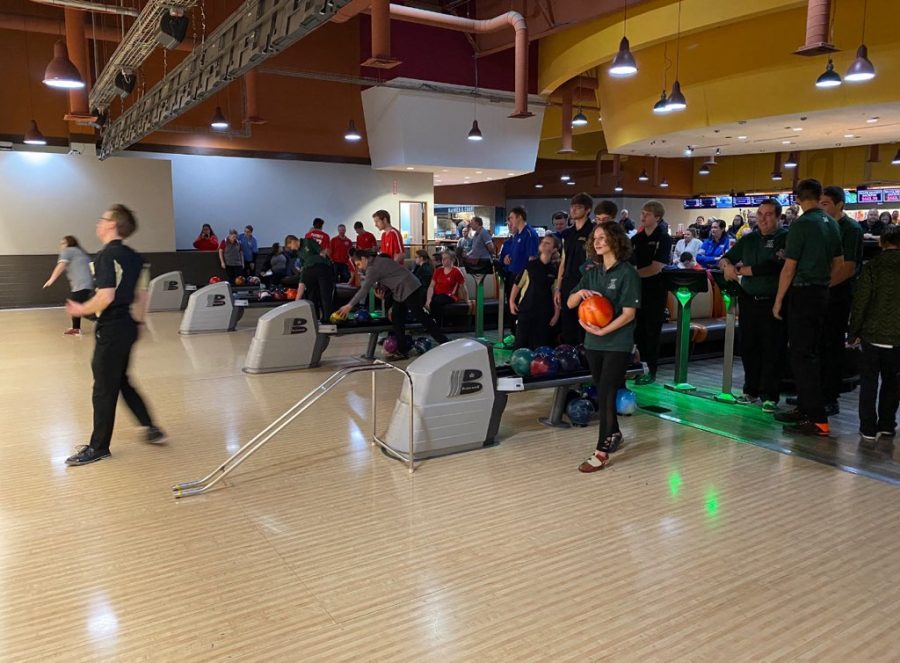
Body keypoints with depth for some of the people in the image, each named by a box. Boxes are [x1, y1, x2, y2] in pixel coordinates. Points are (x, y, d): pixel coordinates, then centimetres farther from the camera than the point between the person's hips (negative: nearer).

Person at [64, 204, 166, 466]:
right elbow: (141, 294, 13)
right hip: (128, 327, 9)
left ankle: (98, 447, 14)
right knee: (121, 382, 21)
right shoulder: (134, 256, 9)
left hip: (111, 330, -9)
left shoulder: (106, 255, -16)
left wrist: (82, 310, -8)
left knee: (104, 389, 3)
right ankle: (152, 429, 23)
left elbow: (105, 297, -24)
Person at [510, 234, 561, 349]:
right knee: (521, 342, 1)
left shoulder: (556, 269, 1)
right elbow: (518, 283, 6)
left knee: (540, 345, 5)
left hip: (544, 312, 0)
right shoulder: (531, 265, 2)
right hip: (525, 309, 0)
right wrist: (512, 301, 1)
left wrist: (556, 314, -1)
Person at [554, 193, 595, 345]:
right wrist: (558, 289, 14)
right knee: (566, 333, 11)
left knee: (583, 332, -2)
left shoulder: (592, 232, -7)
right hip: (567, 287, 7)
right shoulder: (568, 233, 14)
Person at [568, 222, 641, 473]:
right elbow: (570, 303, 8)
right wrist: (580, 292, -13)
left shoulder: (627, 273, -8)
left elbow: (629, 313, -13)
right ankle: (614, 434, 36)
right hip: (593, 343, 6)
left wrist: (603, 331, -20)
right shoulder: (592, 274, 9)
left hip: (617, 344, -6)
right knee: (602, 393, 15)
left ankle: (602, 452, -3)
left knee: (606, 395, -8)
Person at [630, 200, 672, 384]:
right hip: (637, 289, 5)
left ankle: (651, 370, 10)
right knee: (637, 329, 9)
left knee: (652, 331, 2)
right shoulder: (636, 238, 9)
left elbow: (656, 268, -18)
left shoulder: (664, 239, -8)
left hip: (655, 291, -5)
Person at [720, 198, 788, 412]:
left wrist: (742, 270, -10)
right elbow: (725, 258, 19)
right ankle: (751, 391, 22)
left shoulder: (785, 238, -4)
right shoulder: (748, 240, 14)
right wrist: (727, 265, -6)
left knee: (772, 350, -1)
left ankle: (769, 396, 6)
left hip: (772, 303, -5)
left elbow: (773, 266, -16)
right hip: (749, 300, 5)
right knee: (748, 347, 10)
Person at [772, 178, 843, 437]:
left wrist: (778, 300, -9)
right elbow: (838, 262, 17)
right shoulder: (831, 224, 11)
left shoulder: (801, 225, -14)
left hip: (802, 293, -8)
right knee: (810, 352, 15)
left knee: (801, 355, -6)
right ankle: (805, 408, 23)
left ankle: (817, 420, -8)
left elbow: (789, 268, -15)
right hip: (822, 293, 8)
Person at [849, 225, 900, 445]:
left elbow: (860, 301, -9)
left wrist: (854, 332, 0)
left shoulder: (872, 266, -7)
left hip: (873, 334, -2)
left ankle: (868, 431, 5)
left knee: (869, 382, 7)